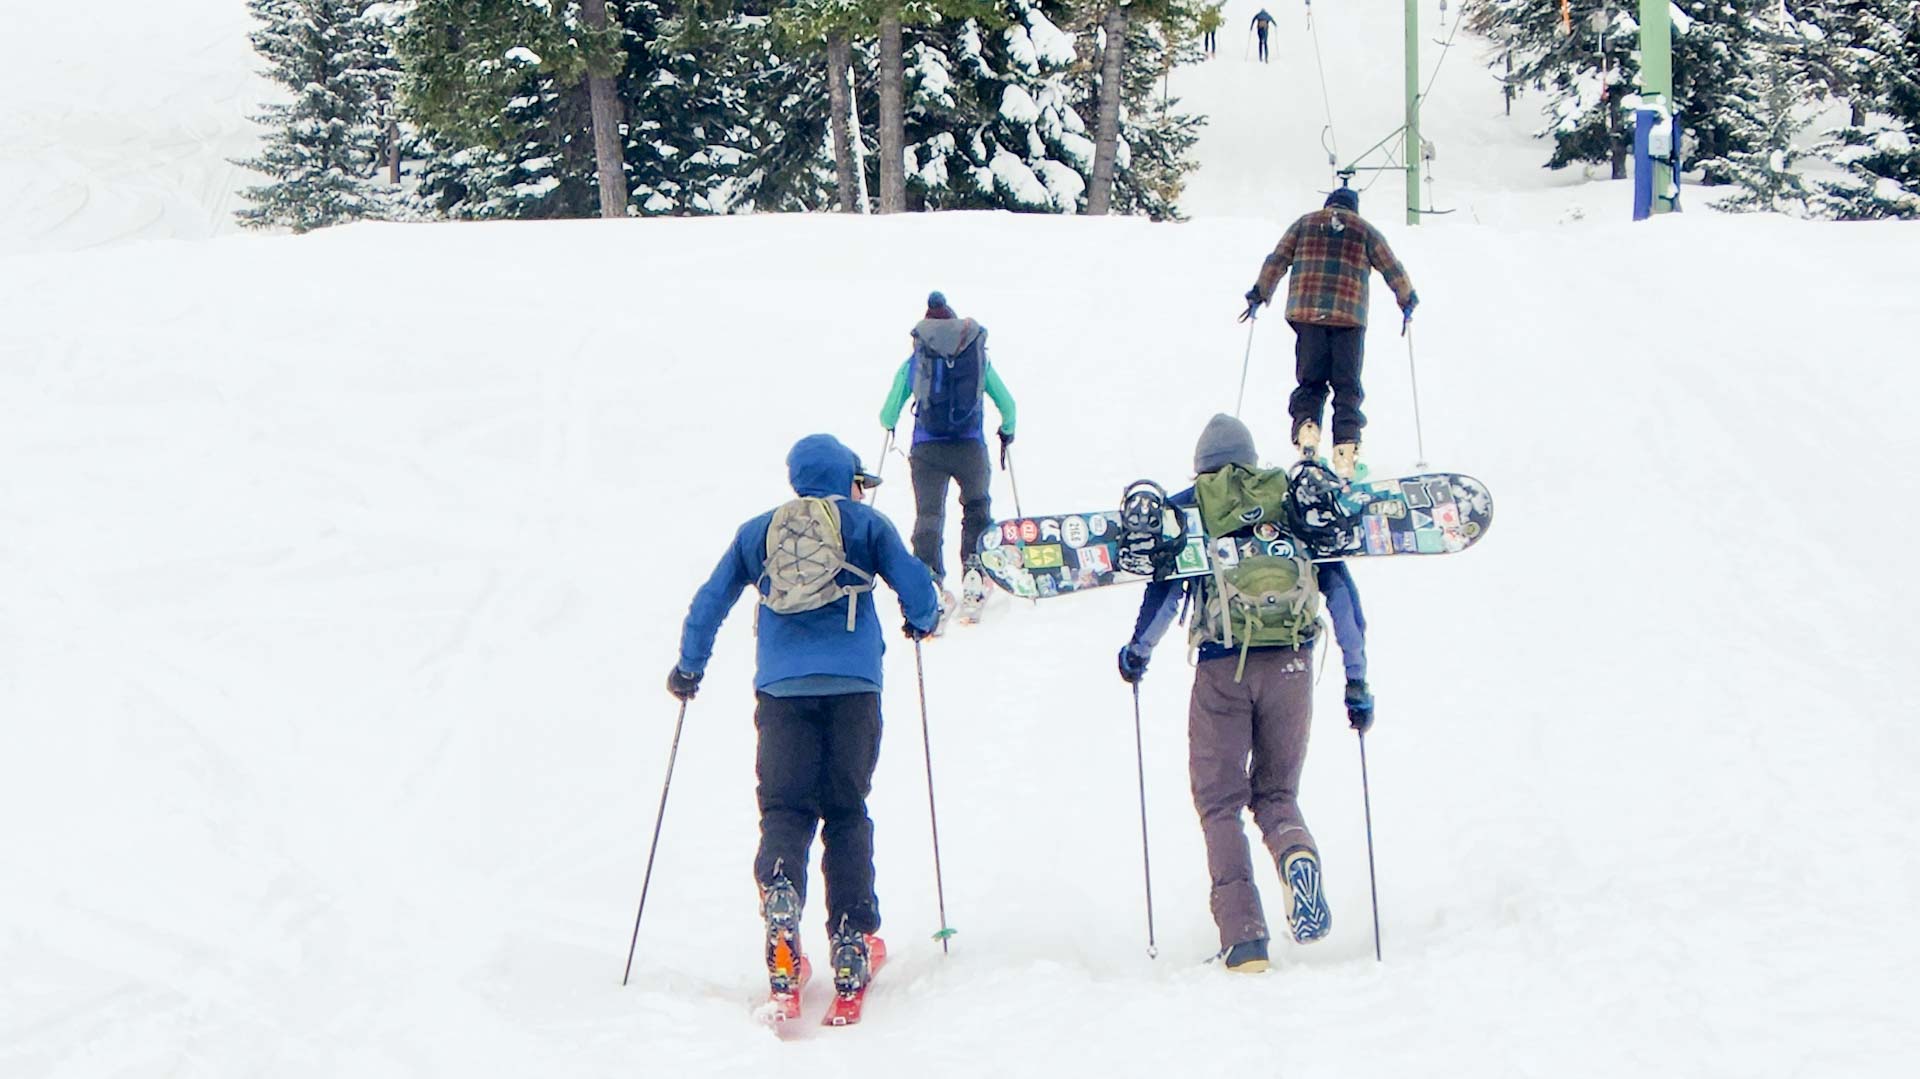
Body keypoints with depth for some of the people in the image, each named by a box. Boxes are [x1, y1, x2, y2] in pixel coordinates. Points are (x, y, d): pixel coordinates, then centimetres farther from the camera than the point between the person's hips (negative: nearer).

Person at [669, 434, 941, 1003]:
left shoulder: (757, 532, 16)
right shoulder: (866, 523, 9)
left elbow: (710, 601, 15)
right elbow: (914, 585, 3)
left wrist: (689, 667, 27)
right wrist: (922, 620, 25)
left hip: (782, 685, 1)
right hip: (853, 683, -1)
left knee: (785, 805, 3)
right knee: (846, 810, 7)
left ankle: (780, 889, -29)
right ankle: (852, 939, 0)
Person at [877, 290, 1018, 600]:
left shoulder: (913, 363, 10)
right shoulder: (980, 358, 11)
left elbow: (888, 415, 11)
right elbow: (1007, 405, 14)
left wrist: (890, 426, 35)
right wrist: (1007, 433, 34)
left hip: (927, 449, -1)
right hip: (971, 447, 1)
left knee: (928, 513, 2)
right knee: (977, 508, 22)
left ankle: (928, 573, -17)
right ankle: (975, 565, 8)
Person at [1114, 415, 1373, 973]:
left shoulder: (1188, 507, 10)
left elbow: (1166, 588, 3)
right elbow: (1341, 591, 10)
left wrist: (1137, 651, 21)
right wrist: (1357, 678, 13)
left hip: (1222, 667, -2)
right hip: (1291, 666, 2)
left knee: (1219, 803, 8)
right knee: (1275, 793, 17)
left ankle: (1244, 939, -8)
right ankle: (1297, 854, -20)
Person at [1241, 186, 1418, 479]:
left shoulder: (1304, 224, 14)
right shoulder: (1365, 230, 13)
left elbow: (1276, 262, 10)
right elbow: (1393, 269, 15)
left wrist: (1259, 296, 19)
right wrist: (1408, 301, 29)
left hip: (1307, 313, 1)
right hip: (1349, 317, -1)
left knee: (1310, 381, 10)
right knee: (1347, 388, 4)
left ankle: (1306, 427, -15)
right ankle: (1345, 452, -6)